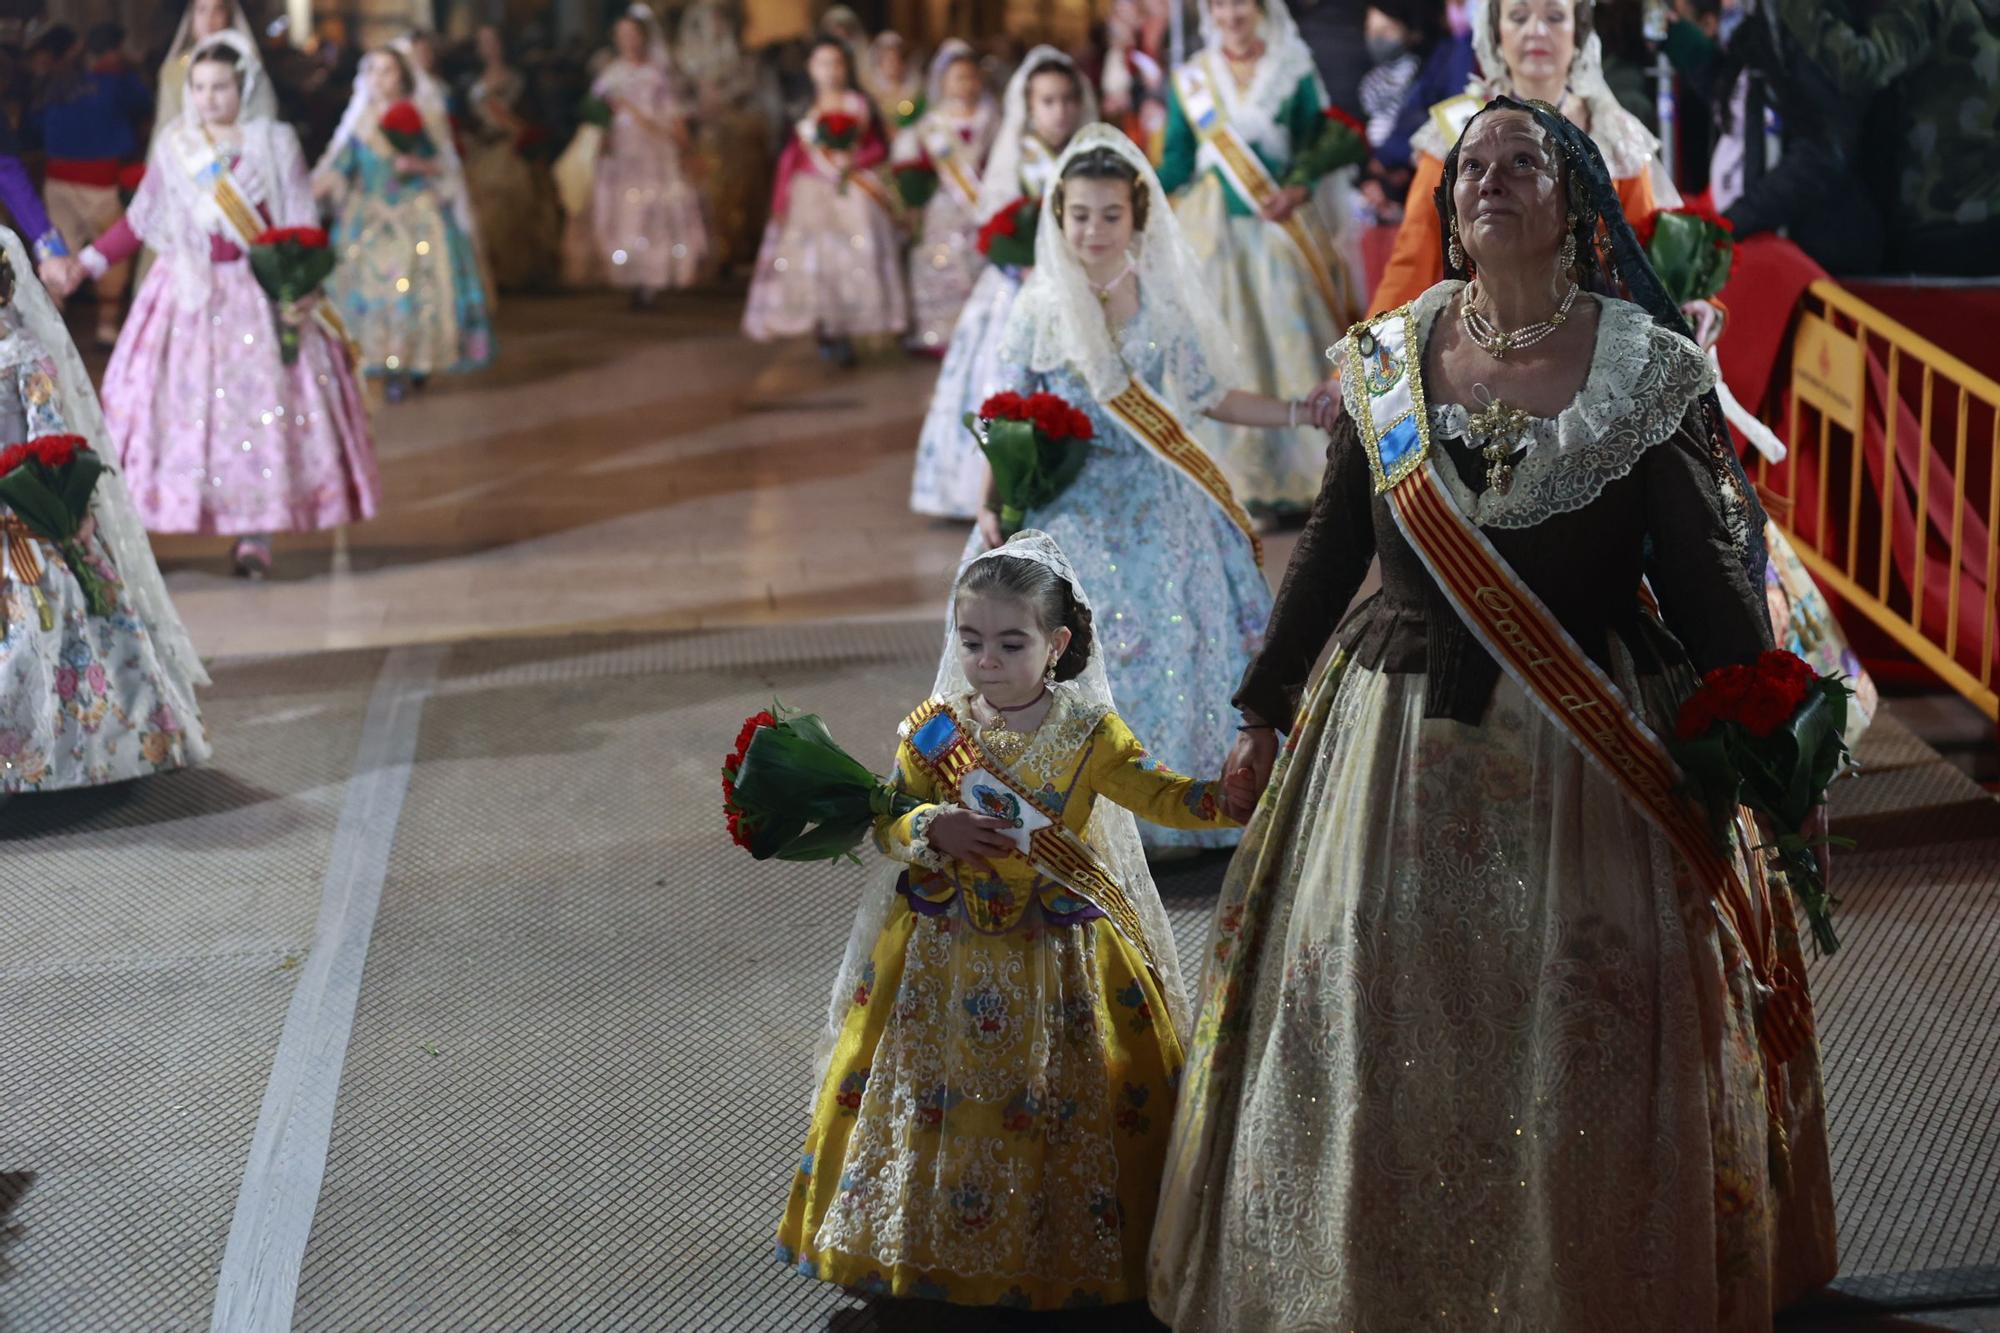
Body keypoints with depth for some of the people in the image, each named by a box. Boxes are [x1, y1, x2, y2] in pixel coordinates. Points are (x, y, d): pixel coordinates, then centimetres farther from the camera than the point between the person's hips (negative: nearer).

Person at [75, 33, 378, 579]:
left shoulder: (275, 143, 0)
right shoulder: (172, 149, 5)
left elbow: (303, 226, -2)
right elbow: (140, 221, 10)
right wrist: (86, 261, 2)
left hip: (261, 294, -1)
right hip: (190, 294, 1)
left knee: (262, 404, -3)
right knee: (178, 404, -3)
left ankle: (255, 535, 1)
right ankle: (129, 531, -3)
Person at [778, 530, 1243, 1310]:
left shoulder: (1089, 734, -7)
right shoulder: (934, 732, -1)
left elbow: (1167, 798, -15)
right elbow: (888, 821, 2)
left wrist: (1235, 797, -34)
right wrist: (933, 829, -20)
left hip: (1059, 957, -2)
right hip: (944, 955, 2)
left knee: (1065, 1104, 0)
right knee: (935, 1104, 7)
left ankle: (1064, 1253, 16)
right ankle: (927, 1245, 24)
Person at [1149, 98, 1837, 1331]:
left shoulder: (1649, 371, -4)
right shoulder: (1388, 360, 5)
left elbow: (1705, 574, -4)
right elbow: (1330, 548, 12)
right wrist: (1266, 707, 15)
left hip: (1585, 755, -2)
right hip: (1400, 738, 3)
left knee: (1580, 1042, 2)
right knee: (1373, 1029, 6)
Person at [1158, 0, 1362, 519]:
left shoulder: (1294, 71, 5)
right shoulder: (1189, 79, 8)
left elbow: (1318, 143, 2)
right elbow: (1178, 159, 4)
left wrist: (1299, 188, -16)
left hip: (1280, 222, -1)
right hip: (1214, 225, 1)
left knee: (1289, 340, -4)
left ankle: (1296, 476, 2)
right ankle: (1237, 481, 2)